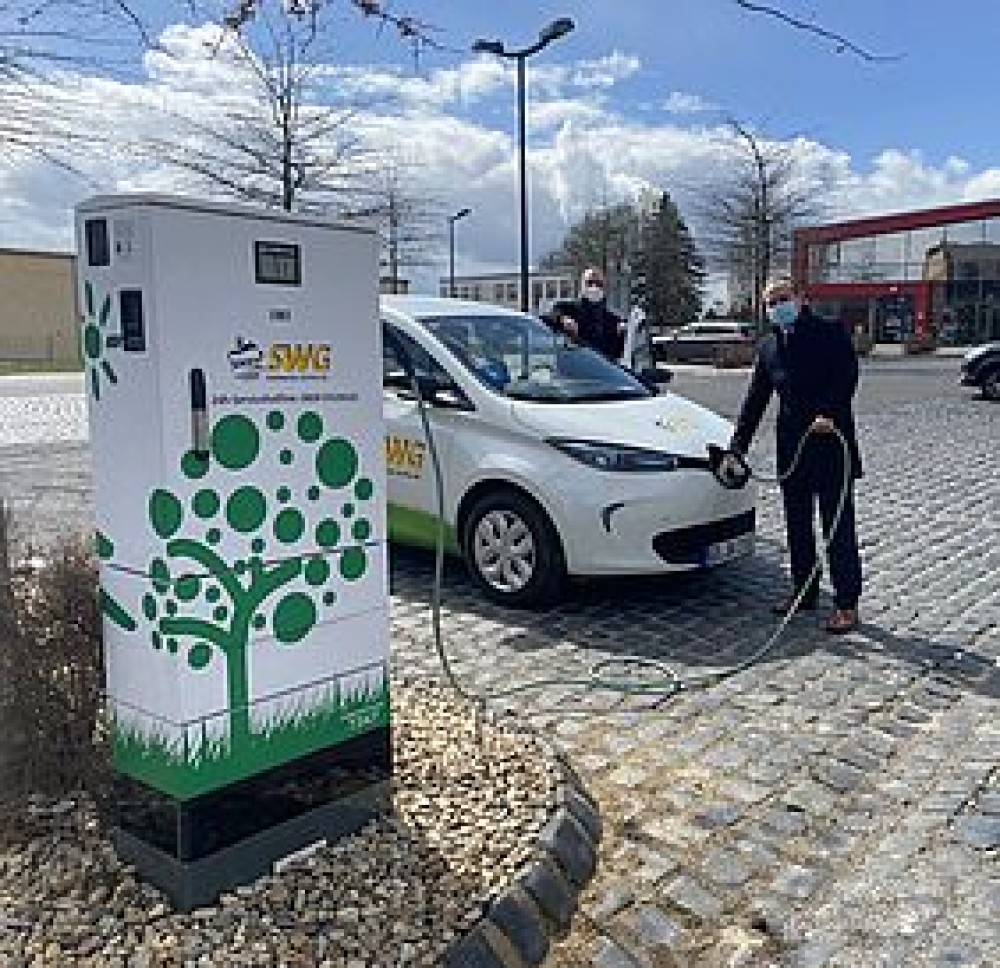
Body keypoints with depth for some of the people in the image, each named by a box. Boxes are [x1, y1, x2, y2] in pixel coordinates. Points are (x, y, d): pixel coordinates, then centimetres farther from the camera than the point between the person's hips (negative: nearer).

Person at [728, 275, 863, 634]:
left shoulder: (831, 333, 1)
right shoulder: (768, 346, 16)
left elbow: (847, 374, -11)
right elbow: (755, 400, 16)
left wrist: (829, 413, -26)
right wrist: (737, 446, 10)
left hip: (831, 443, -6)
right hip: (791, 447, 6)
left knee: (838, 526, -3)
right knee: (797, 524, 12)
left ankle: (847, 602, 4)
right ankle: (804, 590, 25)